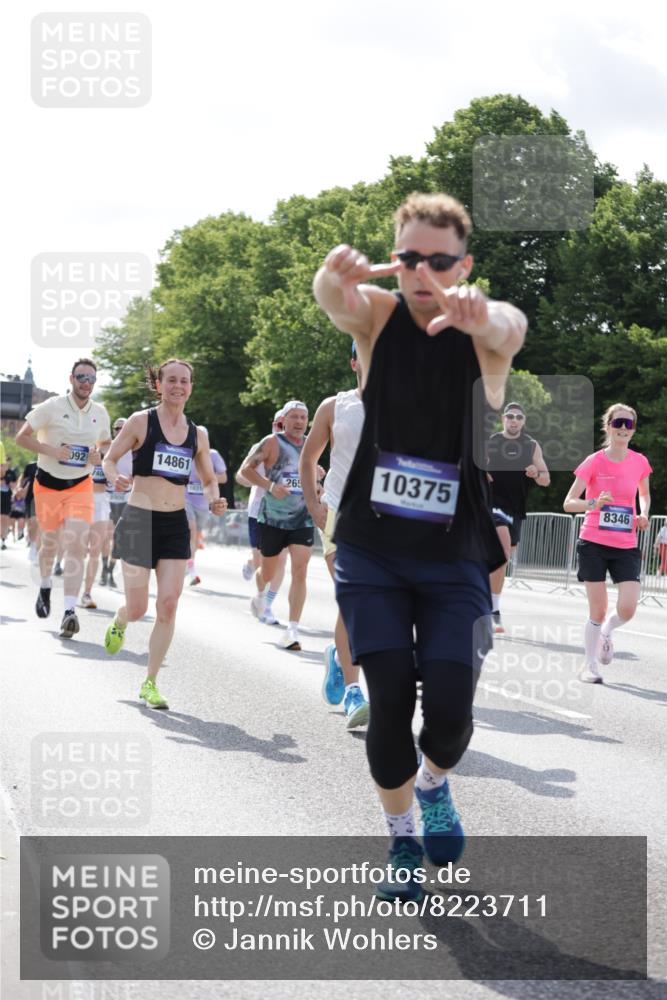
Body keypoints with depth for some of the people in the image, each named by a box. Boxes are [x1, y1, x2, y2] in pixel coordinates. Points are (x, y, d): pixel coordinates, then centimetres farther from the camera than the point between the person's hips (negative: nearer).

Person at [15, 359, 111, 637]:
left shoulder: (100, 413, 2)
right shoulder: (51, 407, -10)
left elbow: (105, 443, 17)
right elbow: (22, 437, -7)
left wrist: (99, 455, -6)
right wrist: (51, 450, -22)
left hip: (80, 486, 1)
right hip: (49, 484, -1)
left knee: (76, 545, -16)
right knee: (50, 542, 13)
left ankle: (69, 611, -22)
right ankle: (45, 587, 45)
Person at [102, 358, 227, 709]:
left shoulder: (197, 434, 8)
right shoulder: (141, 421, -3)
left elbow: (209, 479, 18)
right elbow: (109, 459, 2)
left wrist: (214, 500, -3)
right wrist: (115, 478, -20)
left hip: (176, 525, 3)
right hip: (139, 521, -3)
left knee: (168, 606, -6)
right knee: (137, 609, -3)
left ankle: (150, 683, 6)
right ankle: (119, 623, 37)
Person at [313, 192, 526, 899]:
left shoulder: (486, 328, -8)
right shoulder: (378, 314, -4)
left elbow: (510, 330, -34)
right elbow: (334, 301, -28)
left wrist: (481, 315, -59)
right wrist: (334, 277, -54)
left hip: (455, 555, -1)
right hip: (371, 551, 1)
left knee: (450, 706, -10)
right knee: (390, 701, -6)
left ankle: (435, 786, 26)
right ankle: (402, 839, 19)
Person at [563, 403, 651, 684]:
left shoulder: (640, 462, 2)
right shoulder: (594, 462, -7)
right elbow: (568, 503, -9)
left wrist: (644, 515, 1)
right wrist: (594, 503, -28)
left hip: (626, 547, 2)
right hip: (593, 544, -2)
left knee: (627, 609, -12)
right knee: (598, 611, -2)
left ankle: (606, 632, 23)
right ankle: (589, 665, 17)